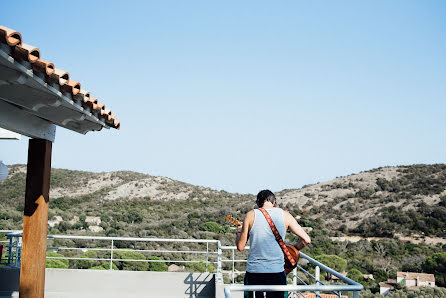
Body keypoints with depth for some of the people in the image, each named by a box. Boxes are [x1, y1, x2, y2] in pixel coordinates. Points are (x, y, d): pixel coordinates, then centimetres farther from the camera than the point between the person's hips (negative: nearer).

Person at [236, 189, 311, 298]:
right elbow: (306, 239, 2)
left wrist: (238, 232, 22)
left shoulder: (251, 215, 0)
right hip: (277, 272, 0)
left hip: (253, 270, 0)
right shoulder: (284, 215, 2)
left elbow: (240, 247, 3)